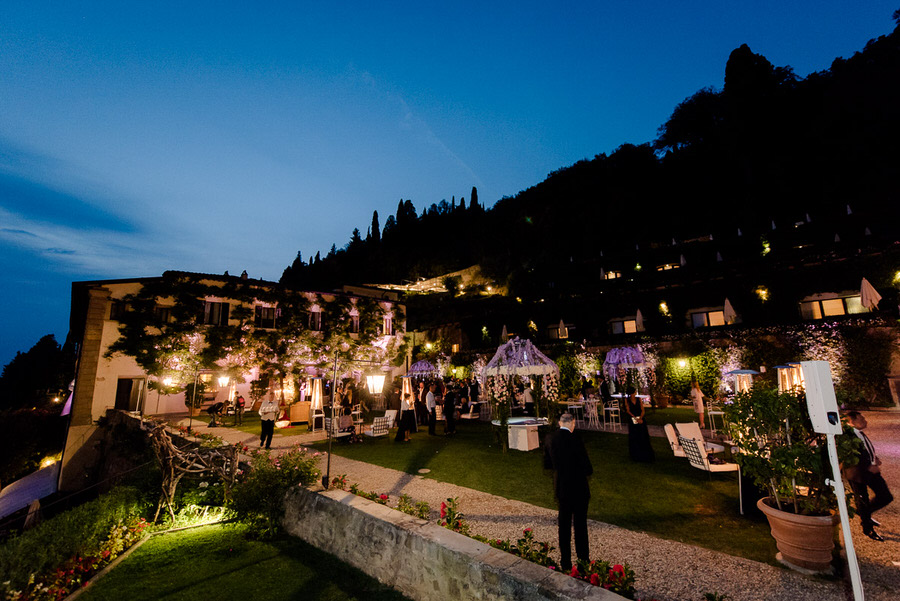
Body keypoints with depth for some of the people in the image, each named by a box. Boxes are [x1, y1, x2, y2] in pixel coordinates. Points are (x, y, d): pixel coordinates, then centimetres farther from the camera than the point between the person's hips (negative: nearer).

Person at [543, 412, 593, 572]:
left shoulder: (549, 438, -6)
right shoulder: (575, 441, -23)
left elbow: (547, 464, 4)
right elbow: (588, 469, -16)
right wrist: (584, 471, 6)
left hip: (560, 487, 5)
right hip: (578, 488, -5)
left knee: (564, 524, 17)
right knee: (580, 524, 14)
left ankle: (566, 562, 27)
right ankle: (583, 558, 29)